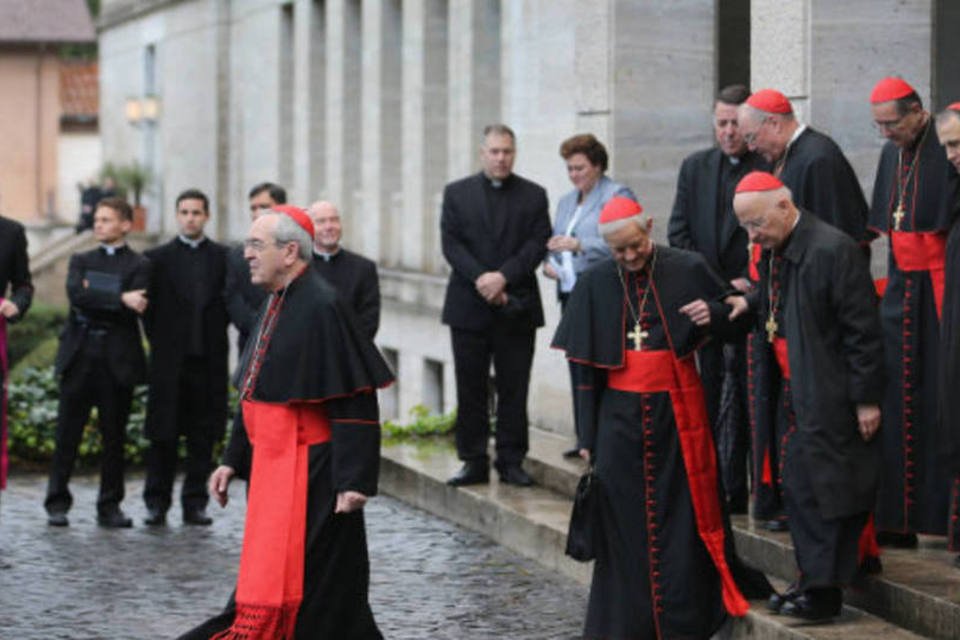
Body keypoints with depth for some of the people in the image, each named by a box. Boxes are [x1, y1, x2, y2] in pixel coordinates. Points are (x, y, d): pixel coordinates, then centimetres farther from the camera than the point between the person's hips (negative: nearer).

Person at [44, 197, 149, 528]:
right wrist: (119, 299, -15)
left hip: (118, 360, -2)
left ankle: (110, 507, 10)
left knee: (114, 436, 3)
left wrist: (94, 299, -9)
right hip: (79, 356, 2)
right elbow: (76, 295, -7)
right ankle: (57, 504, 6)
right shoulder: (81, 261, 13)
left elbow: (133, 310, -11)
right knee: (67, 435, 0)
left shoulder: (138, 265, 4)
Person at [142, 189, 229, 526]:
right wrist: (159, 340, 1)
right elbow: (149, 307, 7)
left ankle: (194, 503, 9)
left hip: (209, 359, 1)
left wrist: (215, 337, 1)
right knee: (163, 435, 1)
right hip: (169, 359, -1)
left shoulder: (223, 258, 7)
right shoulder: (158, 258, 5)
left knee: (203, 435, 3)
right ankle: (157, 504, 7)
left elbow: (231, 302, 8)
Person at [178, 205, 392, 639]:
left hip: (309, 474, -9)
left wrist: (353, 481, -23)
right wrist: (233, 461, 20)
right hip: (275, 469, 9)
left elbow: (353, 401, -20)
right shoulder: (278, 303, 12)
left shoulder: (320, 307, -17)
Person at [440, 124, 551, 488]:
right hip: (469, 307, 1)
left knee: (514, 389, 1)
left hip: (516, 307, -1)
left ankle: (511, 461, 7)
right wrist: (480, 280, -14)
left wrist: (503, 277, -15)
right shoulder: (457, 193, 8)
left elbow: (538, 243, -3)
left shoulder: (533, 195, 7)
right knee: (470, 389, 3)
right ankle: (474, 461, 8)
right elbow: (451, 243, 0)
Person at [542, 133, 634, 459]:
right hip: (571, 294, 8)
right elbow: (554, 241, 26)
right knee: (577, 367, 7)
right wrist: (549, 262, 5)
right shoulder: (566, 202, 22)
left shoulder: (618, 196, -4)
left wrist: (579, 245, -24)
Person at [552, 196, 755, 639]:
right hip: (620, 414, 1)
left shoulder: (688, 269, -2)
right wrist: (588, 436, 2)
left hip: (676, 409, -1)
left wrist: (712, 313, -13)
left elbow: (730, 304, 12)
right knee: (625, 522, 1)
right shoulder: (595, 283, 2)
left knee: (681, 516, 1)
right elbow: (586, 367, 5)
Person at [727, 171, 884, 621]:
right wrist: (751, 304, -1)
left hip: (828, 396, -9)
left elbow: (862, 330, -17)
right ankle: (813, 579, 24)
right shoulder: (772, 250, 7)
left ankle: (824, 590, 5)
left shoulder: (832, 249, -19)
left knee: (823, 486, -3)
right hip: (792, 393, 9)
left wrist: (866, 398, -16)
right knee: (797, 487, 13)